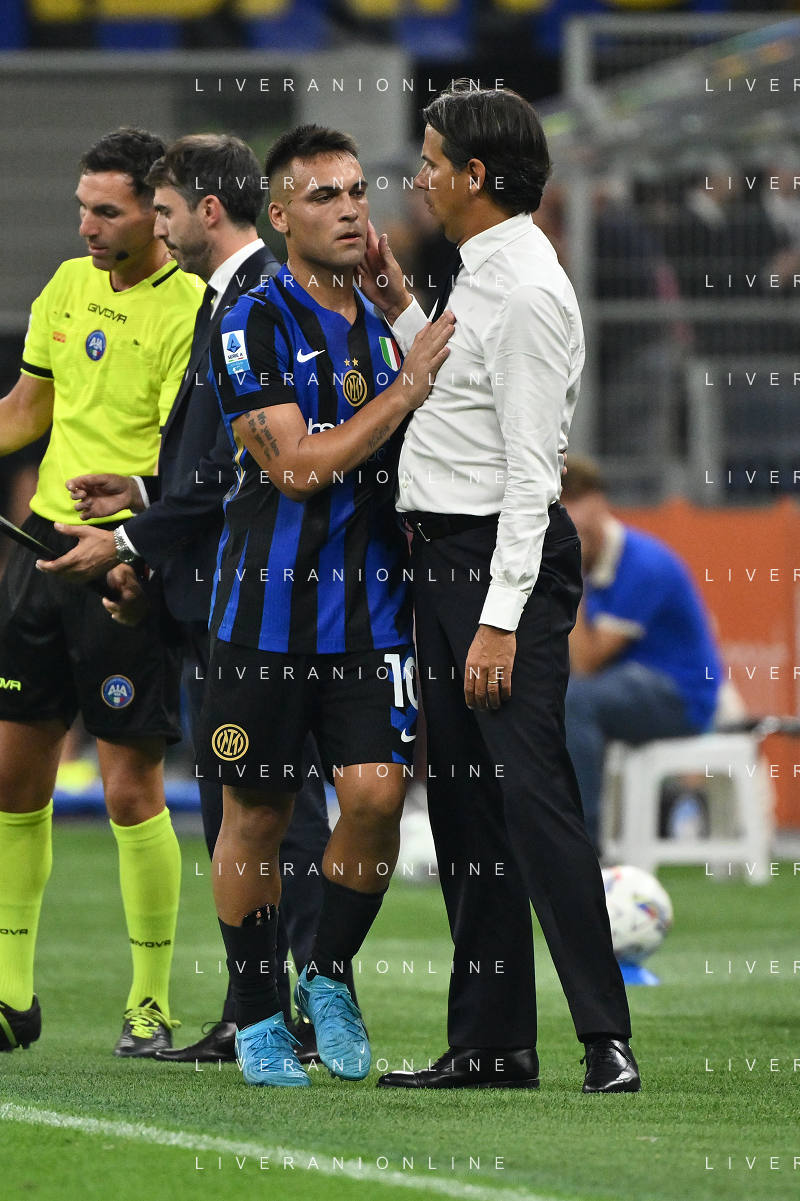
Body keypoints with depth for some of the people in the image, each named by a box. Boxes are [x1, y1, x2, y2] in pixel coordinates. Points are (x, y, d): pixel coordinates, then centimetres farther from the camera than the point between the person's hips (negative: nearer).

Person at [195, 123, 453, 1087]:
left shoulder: (382, 326, 13)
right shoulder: (253, 327, -8)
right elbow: (298, 466, -17)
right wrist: (409, 385, -17)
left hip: (370, 606, 4)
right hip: (267, 608, -4)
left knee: (376, 795, -9)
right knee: (255, 818, 3)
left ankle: (330, 977, 13)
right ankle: (256, 1017, 18)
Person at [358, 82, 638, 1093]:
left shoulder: (525, 295, -16)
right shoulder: (474, 276, 15)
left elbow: (530, 469, -20)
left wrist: (501, 621, -24)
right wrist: (396, 304, 22)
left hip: (504, 557, -10)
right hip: (442, 558, 10)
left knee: (530, 790, -15)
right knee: (463, 802, 11)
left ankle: (606, 1038, -16)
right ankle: (490, 1042, 16)